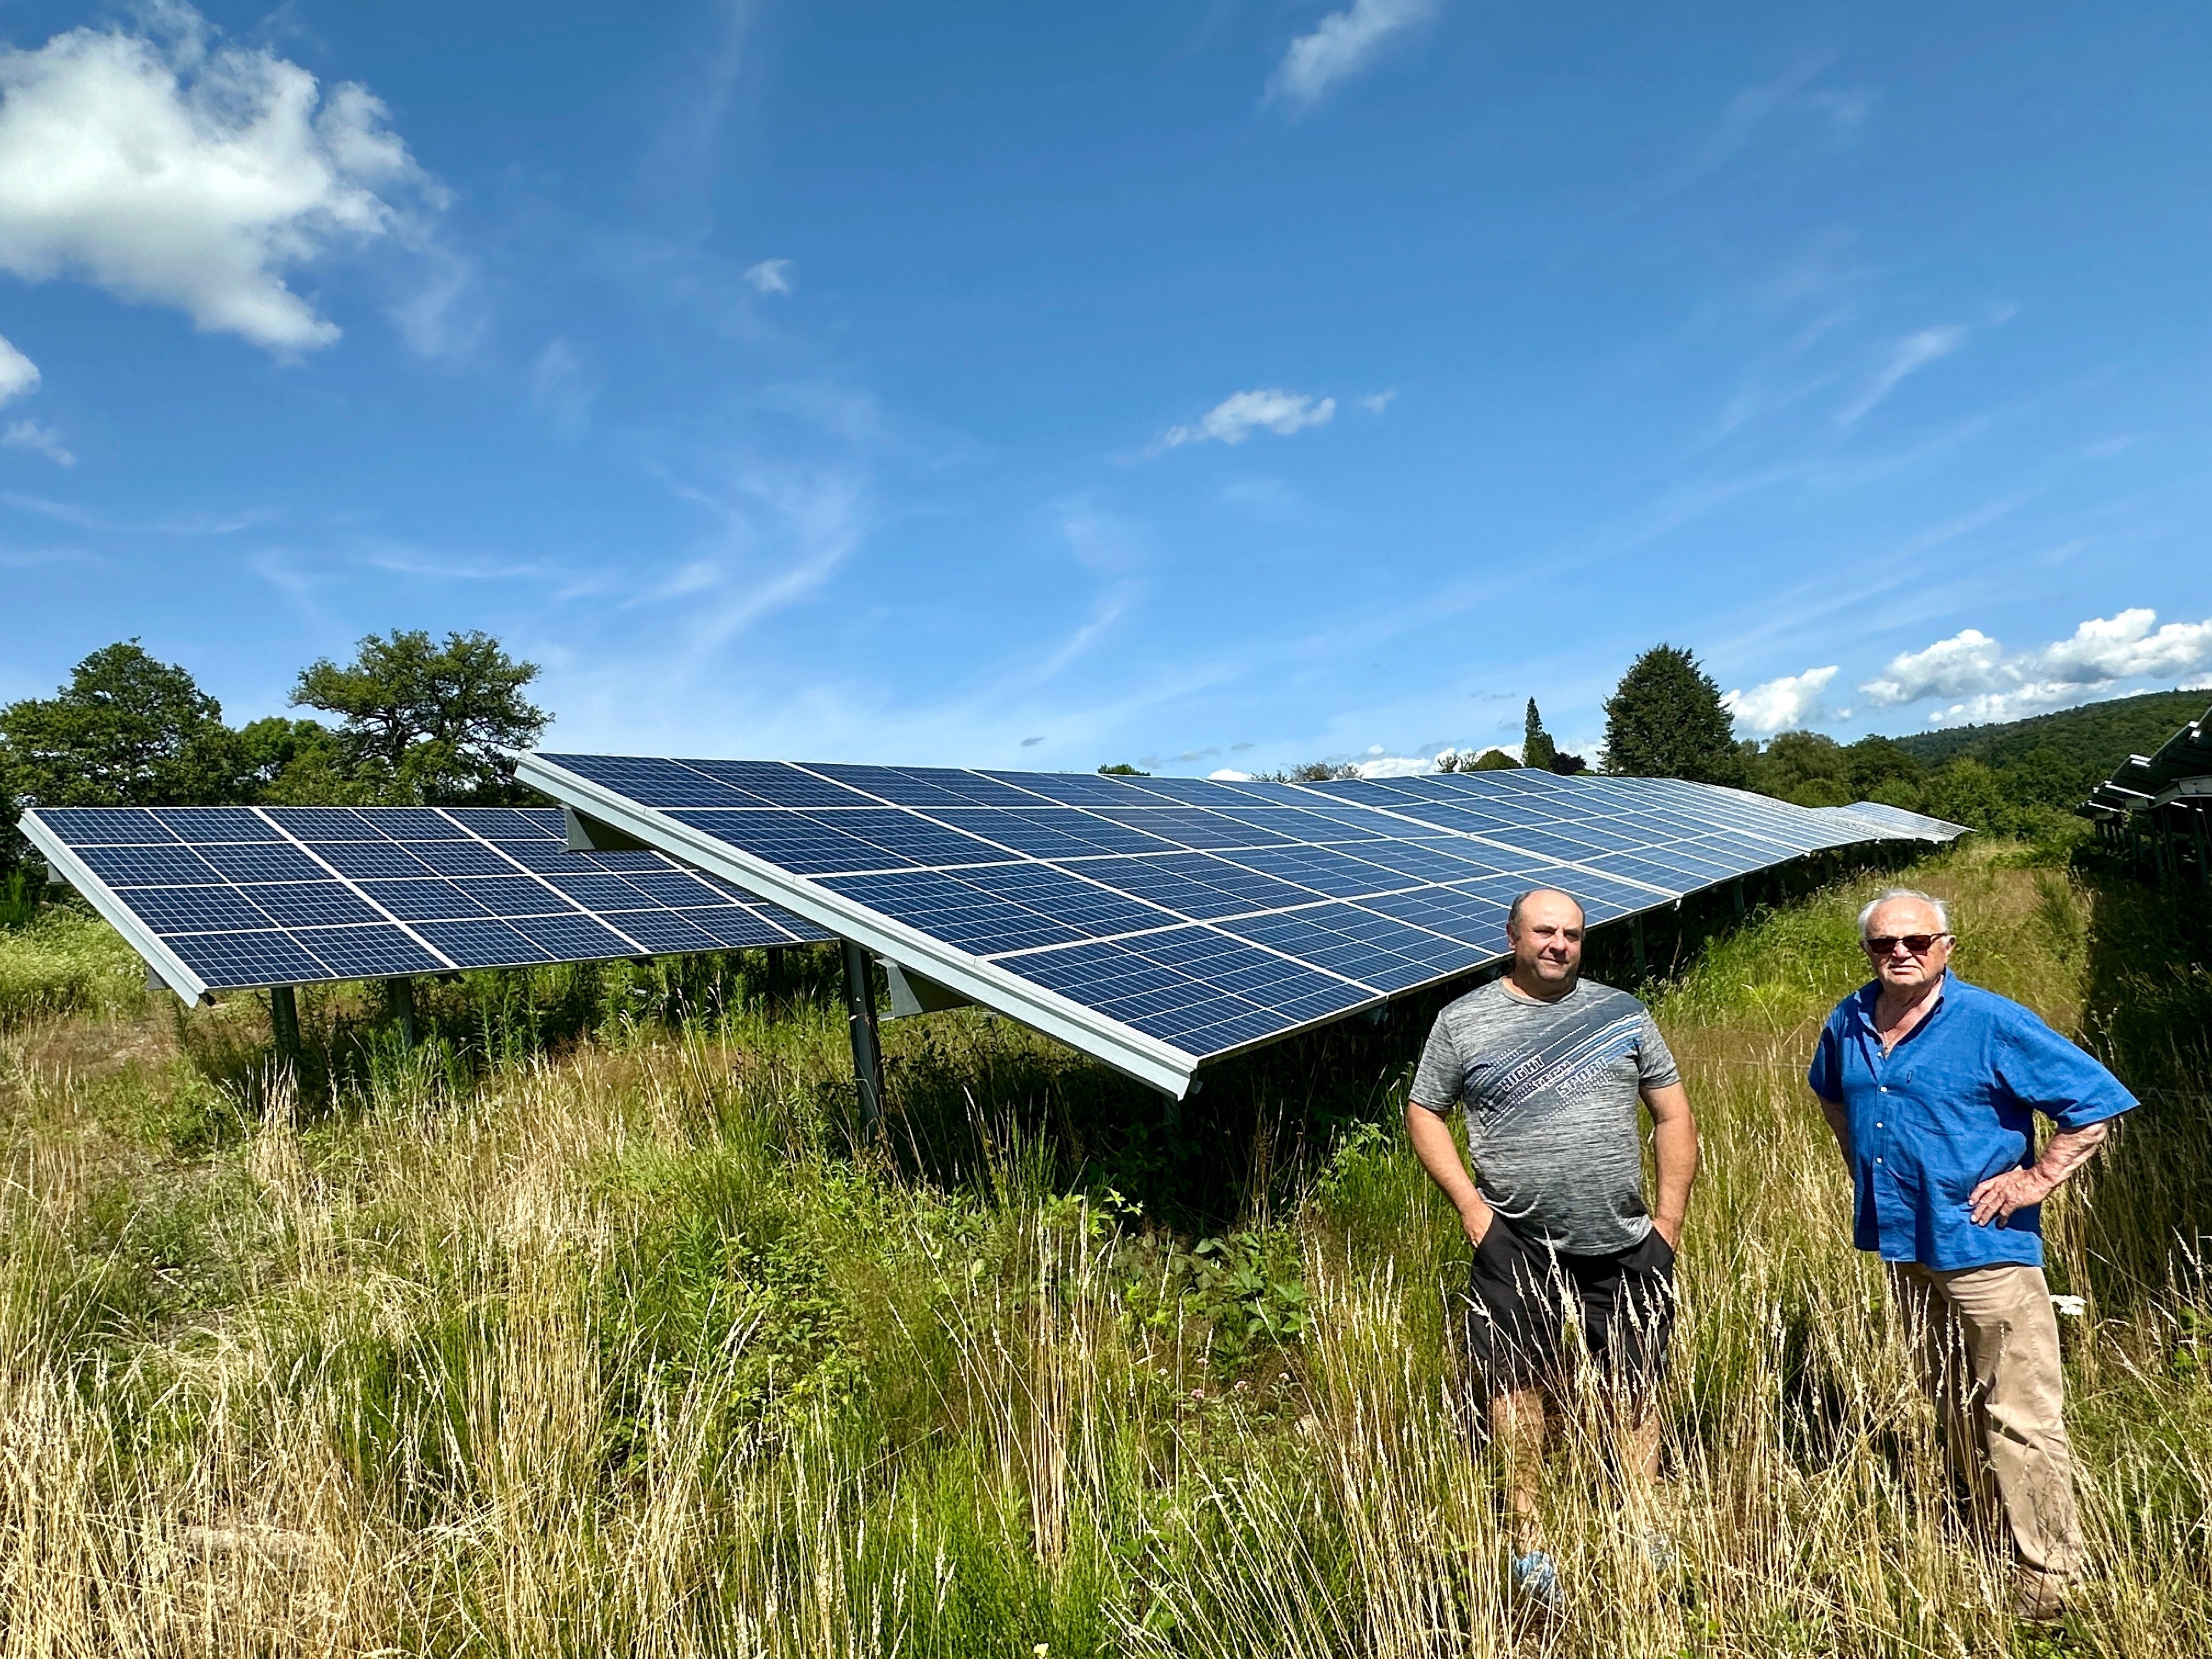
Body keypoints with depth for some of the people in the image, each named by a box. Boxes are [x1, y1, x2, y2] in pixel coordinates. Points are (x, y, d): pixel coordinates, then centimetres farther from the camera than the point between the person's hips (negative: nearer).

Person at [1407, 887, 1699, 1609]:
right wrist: (1469, 1203, -5)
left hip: (1627, 1244, 2)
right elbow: (1423, 1113, 5)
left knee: (1637, 1390, 9)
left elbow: (1674, 1115, 10)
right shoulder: (1464, 1022, 1)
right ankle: (1528, 1541, 16)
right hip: (1516, 1243, -2)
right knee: (1516, 1384, 1)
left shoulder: (1621, 1011, 7)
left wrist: (1670, 1217, 3)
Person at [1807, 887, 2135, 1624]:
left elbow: (2096, 1103, -13)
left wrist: (2033, 1181, -14)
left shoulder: (1991, 1024, -15)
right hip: (1904, 1243, 6)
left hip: (1984, 1246, -6)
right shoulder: (1849, 1024, 3)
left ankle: (2046, 1580, 13)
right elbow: (1830, 1095, 24)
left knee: (2020, 1415, -1)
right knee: (1954, 1410, 20)